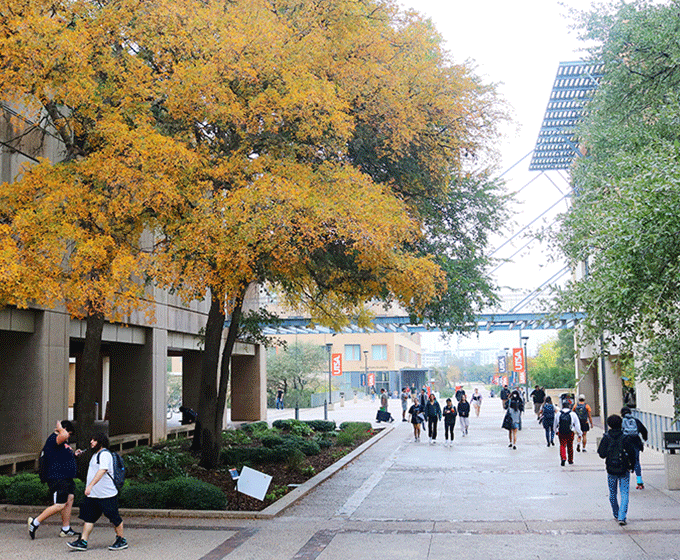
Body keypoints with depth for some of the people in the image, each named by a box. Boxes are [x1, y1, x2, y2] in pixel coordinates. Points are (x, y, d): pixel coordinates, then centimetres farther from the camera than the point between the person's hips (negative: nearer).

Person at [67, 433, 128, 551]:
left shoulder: (105, 454, -15)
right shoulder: (96, 454, 18)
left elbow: (102, 471, -29)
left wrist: (90, 485, -36)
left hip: (107, 494, -10)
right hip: (93, 494, 10)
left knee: (114, 517, 0)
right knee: (88, 517, 4)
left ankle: (122, 541, 12)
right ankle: (83, 542, 5)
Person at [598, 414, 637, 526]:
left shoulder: (606, 437, -7)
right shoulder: (625, 437, -7)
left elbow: (602, 454, -10)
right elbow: (632, 453, -4)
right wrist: (632, 466, 11)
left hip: (611, 470, 1)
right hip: (624, 470, -1)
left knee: (613, 494, 18)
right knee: (624, 493, 2)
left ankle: (616, 515, 29)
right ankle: (622, 517, -10)